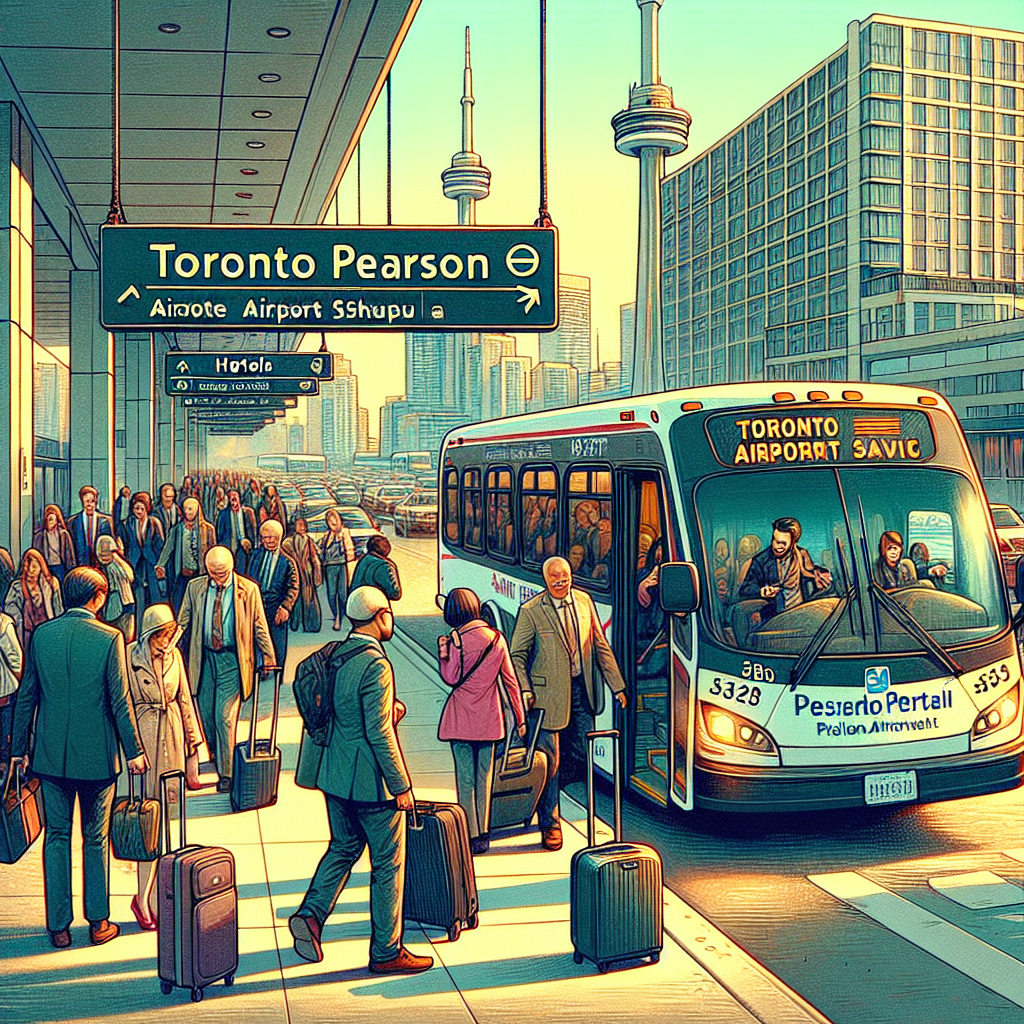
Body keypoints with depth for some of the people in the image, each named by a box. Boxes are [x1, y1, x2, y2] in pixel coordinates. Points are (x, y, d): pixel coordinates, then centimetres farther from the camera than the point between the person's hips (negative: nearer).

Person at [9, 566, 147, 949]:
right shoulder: (109, 638, -12)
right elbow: (120, 700, -11)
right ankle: (98, 923, 17)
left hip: (51, 754, 3)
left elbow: (26, 696, 4)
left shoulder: (41, 635, -2)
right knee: (95, 839, 10)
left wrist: (19, 747, 13)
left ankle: (58, 926, 16)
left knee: (57, 836, 12)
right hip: (96, 754, -3)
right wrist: (134, 750, -2)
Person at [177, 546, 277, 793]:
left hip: (232, 659, -3)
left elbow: (259, 626, 3)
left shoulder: (248, 590, -5)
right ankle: (215, 754, 37)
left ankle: (225, 773, -1)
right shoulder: (195, 587, 1)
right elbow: (182, 621, 10)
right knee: (205, 712, 10)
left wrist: (269, 657, 5)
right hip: (204, 657, 3)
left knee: (225, 716, -8)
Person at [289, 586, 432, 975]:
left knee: (344, 846, 23)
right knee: (388, 863, 5)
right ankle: (387, 952, 13)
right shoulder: (375, 665, -21)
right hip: (370, 781, -8)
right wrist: (401, 785, -16)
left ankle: (311, 912, 6)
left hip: (335, 774, 8)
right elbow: (379, 732, -22)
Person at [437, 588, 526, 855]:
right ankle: (484, 834, 17)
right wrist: (520, 719, 10)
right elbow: (510, 680, 4)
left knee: (465, 779, 3)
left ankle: (471, 837, 4)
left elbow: (452, 679, -10)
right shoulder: (496, 638, 0)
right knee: (485, 777, 13)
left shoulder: (458, 640, -13)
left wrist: (443, 651, -3)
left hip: (462, 718, -4)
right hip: (489, 719, 4)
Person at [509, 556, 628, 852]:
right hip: (548, 692, -5)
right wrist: (524, 691, -16)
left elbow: (600, 644, 11)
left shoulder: (584, 601, 4)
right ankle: (549, 823, 14)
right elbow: (517, 655, -4)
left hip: (581, 688, 5)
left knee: (584, 755, 11)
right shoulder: (531, 611, -10)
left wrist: (617, 685, 10)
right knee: (548, 758, 0)